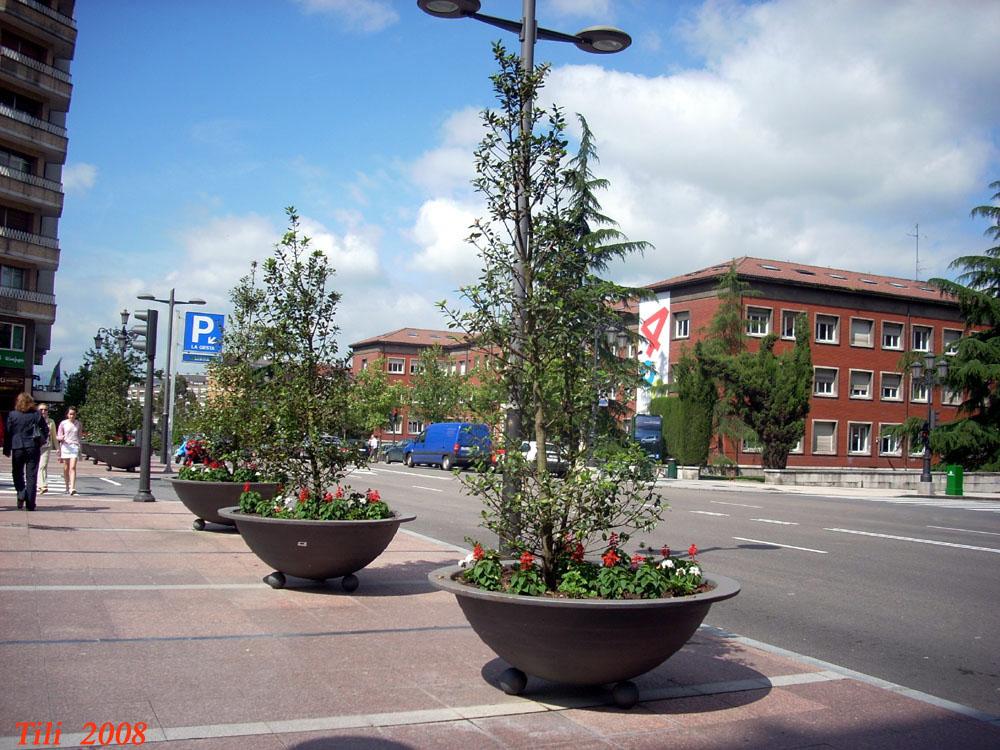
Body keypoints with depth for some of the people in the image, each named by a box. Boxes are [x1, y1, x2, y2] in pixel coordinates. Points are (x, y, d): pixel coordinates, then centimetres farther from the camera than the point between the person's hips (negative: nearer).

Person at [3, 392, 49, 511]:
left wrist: (7, 450, 7)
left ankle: (21, 494, -10)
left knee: (18, 474, 15)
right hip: (33, 448, 0)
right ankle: (30, 504, 2)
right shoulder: (37, 415, -1)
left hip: (17, 448, 0)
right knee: (31, 476, 3)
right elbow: (46, 430, 1)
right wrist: (41, 440, 15)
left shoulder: (12, 415, -2)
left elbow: (7, 433, 0)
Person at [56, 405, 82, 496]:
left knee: (72, 467, -13)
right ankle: (67, 486, 24)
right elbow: (58, 436, 6)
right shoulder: (63, 423, 3)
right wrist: (62, 437, -18)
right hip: (65, 446, 1)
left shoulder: (78, 424, 6)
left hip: (75, 446, -1)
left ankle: (72, 488, -21)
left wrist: (80, 450, 15)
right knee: (66, 468, 7)